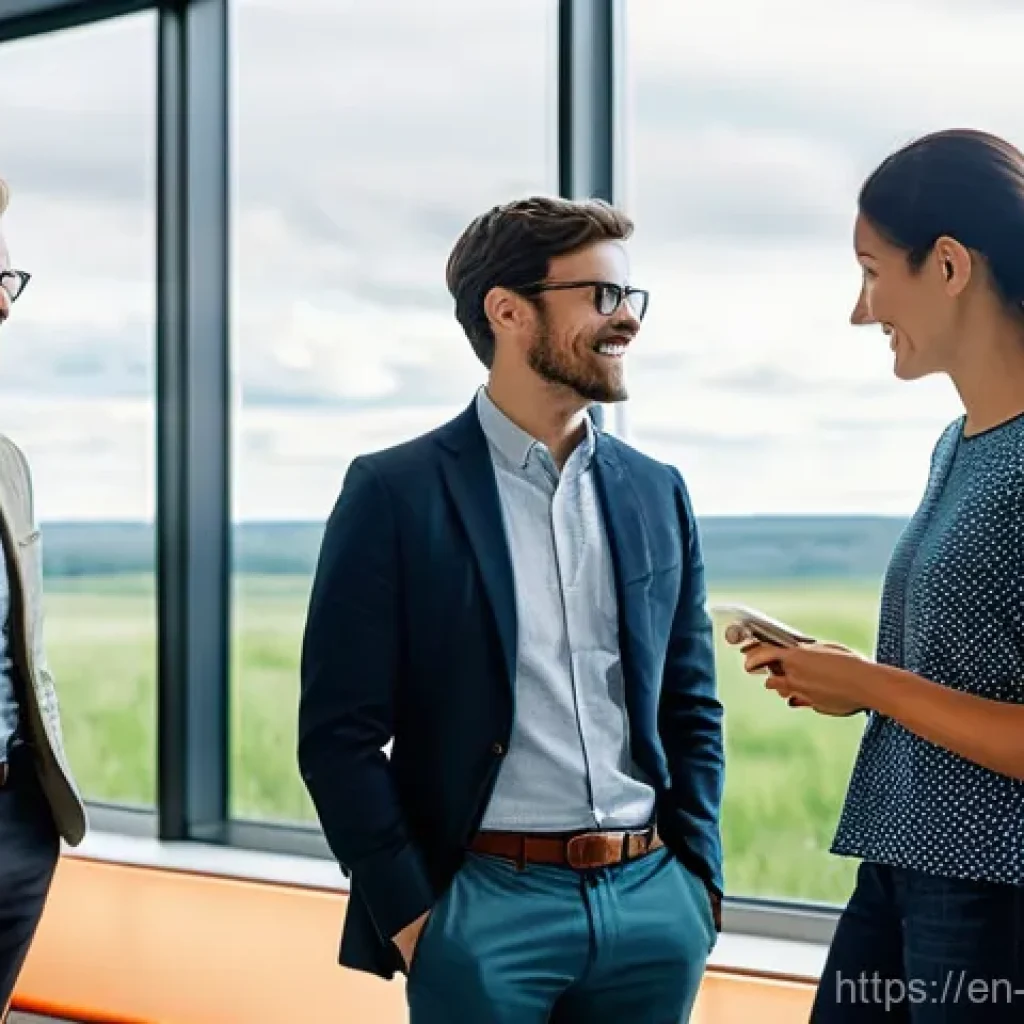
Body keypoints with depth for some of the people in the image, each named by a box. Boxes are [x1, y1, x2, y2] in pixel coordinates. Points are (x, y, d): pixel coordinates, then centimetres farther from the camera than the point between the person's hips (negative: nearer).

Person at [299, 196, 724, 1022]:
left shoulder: (656, 493, 10)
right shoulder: (396, 493, -5)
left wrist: (699, 881, 6)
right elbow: (339, 732, -7)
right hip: (486, 907, -4)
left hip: (653, 903, 4)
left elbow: (690, 708, 14)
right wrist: (410, 915, -10)